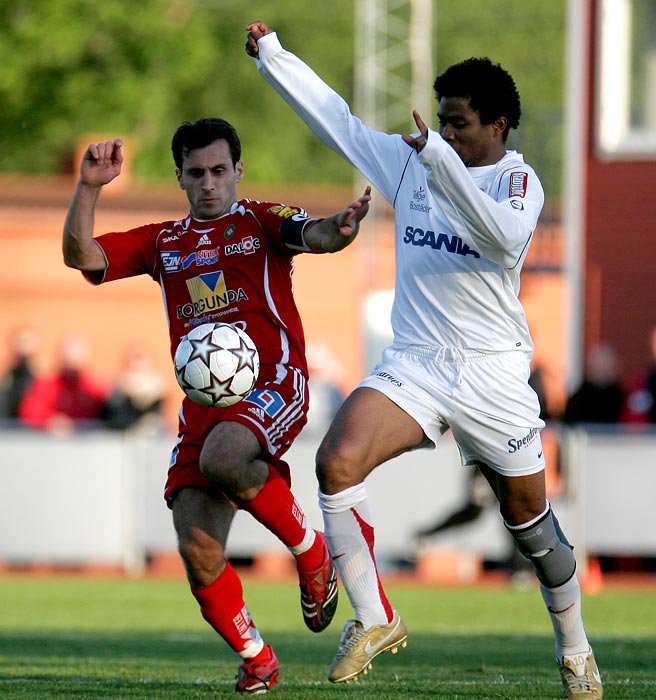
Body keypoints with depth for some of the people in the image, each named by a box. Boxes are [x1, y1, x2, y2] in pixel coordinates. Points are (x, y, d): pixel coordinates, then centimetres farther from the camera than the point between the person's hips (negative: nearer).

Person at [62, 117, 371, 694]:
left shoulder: (261, 221, 9)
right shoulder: (162, 243, 20)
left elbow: (314, 235, -11)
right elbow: (80, 255, 11)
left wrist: (341, 227, -36)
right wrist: (89, 188, -5)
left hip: (273, 382, -4)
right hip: (203, 400, 4)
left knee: (221, 455, -38)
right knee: (199, 554, -10)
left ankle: (312, 551, -13)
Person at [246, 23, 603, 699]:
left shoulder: (517, 179, -7)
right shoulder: (411, 160, 8)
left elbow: (506, 237, -29)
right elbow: (338, 121, 14)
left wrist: (442, 161, -34)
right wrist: (272, 58, 12)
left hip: (492, 372, -3)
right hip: (413, 364, 3)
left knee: (530, 522, 7)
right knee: (337, 463, -22)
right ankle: (373, 620, -10)